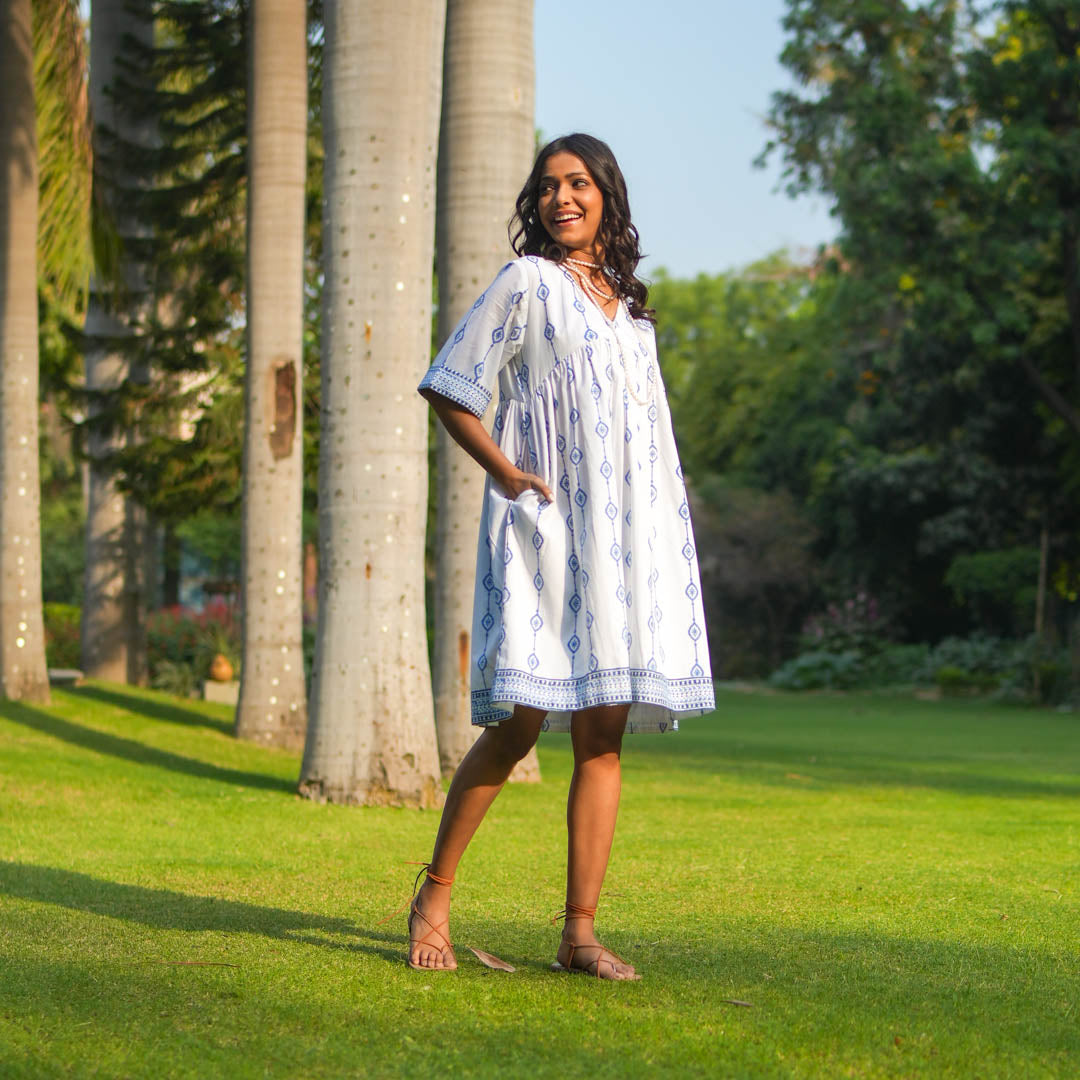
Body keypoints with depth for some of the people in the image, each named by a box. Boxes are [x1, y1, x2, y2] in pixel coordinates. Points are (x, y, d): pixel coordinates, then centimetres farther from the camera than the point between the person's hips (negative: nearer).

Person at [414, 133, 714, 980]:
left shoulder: (629, 303, 19)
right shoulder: (527, 284, 1)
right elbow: (448, 386, -2)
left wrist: (667, 535, 16)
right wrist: (504, 472, -8)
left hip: (624, 534, 6)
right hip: (544, 529, -6)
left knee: (604, 736, 0)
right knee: (518, 725, -10)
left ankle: (580, 932, 1)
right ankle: (434, 897, 4)